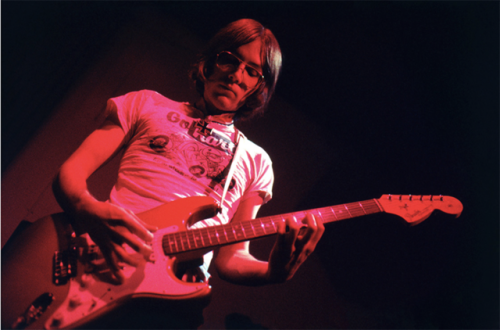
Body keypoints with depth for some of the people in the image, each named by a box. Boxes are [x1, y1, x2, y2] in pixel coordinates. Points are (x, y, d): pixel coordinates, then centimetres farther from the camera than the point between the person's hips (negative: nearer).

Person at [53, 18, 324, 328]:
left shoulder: (256, 161, 16)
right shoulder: (147, 105, 14)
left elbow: (230, 256, 12)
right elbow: (70, 171, 8)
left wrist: (272, 271, -9)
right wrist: (92, 212, -14)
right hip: (103, 258, -1)